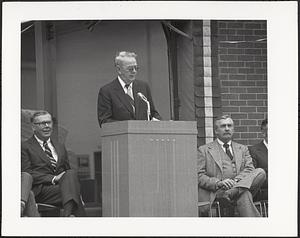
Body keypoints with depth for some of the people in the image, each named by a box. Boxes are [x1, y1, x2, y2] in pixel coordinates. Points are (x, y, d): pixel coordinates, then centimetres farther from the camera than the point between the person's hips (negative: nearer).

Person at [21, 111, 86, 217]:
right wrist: (53, 178, -14)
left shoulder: (60, 147, 28)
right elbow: (27, 173, -3)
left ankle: (68, 214, -48)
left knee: (71, 173, -31)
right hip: (40, 191, -5)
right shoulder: (25, 147, 8)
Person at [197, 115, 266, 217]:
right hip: (218, 191, -3)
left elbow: (249, 170, 11)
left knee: (260, 172, -25)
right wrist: (218, 183, -15)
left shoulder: (243, 149, 26)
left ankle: (235, 191, -39)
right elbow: (199, 176, 4)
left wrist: (236, 180, -12)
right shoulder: (204, 150, 15)